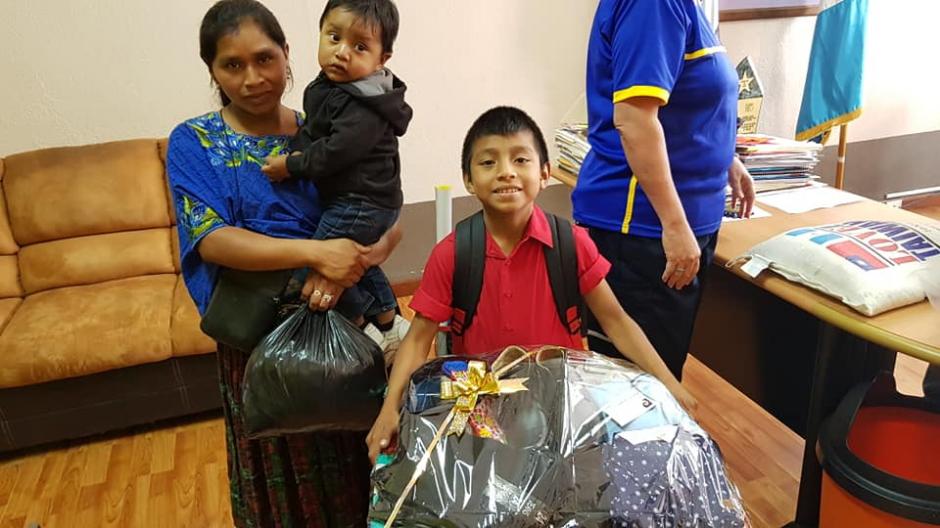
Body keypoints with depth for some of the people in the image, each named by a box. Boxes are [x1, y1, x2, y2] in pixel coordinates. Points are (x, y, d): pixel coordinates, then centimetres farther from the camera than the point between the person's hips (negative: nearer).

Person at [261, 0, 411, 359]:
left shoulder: (365, 104, -23)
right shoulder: (325, 87, 7)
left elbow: (338, 151, -27)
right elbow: (309, 130, 18)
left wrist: (291, 166, -17)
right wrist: (298, 152, 0)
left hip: (361, 202, -10)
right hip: (358, 199, 10)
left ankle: (360, 331, 17)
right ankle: (389, 324, 38)